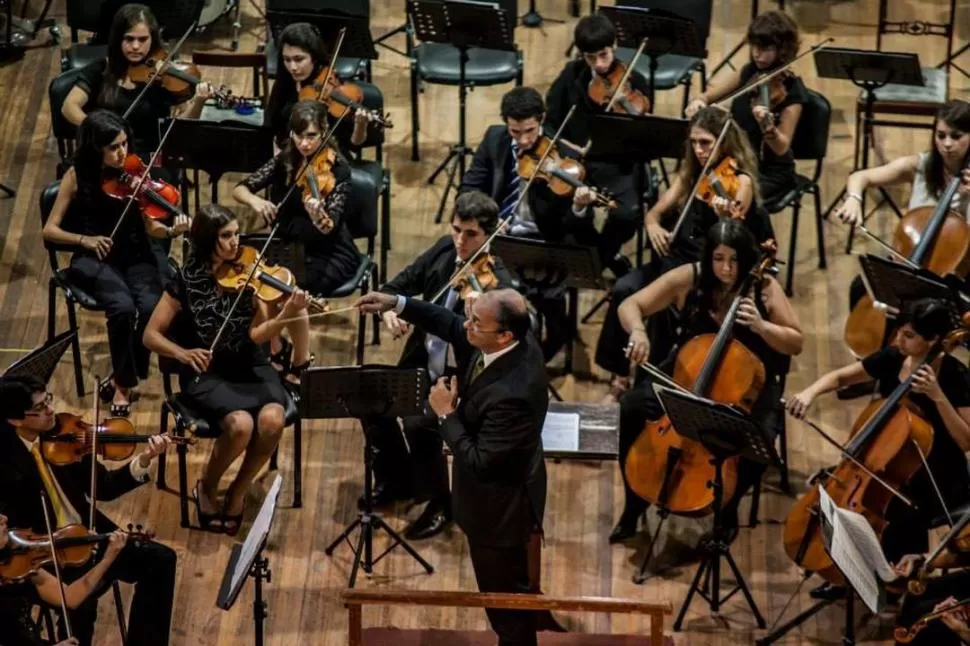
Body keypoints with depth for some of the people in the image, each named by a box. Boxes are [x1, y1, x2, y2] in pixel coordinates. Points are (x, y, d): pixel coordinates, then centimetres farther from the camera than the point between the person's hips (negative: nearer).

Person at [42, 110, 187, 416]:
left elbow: (150, 227, -3)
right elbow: (50, 230, -3)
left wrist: (171, 231, -24)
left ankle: (124, 377, -4)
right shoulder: (77, 176, -6)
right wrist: (84, 239, -19)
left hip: (136, 254, 2)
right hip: (95, 258, -2)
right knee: (123, 307, -31)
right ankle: (124, 382, -9)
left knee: (151, 307, -27)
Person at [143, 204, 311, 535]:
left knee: (272, 420, -28)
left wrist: (286, 315, -30)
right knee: (241, 424, -32)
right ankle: (207, 487, -1)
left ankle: (238, 492, -1)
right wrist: (182, 352, -24)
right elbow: (151, 336, -4)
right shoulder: (187, 281, -9)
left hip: (251, 367, 3)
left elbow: (256, 335, -11)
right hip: (207, 374, -3)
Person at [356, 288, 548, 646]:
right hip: (498, 494, 9)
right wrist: (397, 303, -6)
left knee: (504, 593, 15)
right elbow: (450, 324, 4)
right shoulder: (514, 341, -15)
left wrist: (446, 414, -22)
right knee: (502, 589, 30)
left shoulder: (513, 393, -41)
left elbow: (480, 461, -32)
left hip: (500, 506, -9)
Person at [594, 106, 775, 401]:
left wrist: (725, 218, -42)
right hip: (678, 257, 6)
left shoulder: (740, 181, -9)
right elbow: (656, 211, 9)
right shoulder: (692, 172, 11)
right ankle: (620, 376, -13)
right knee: (624, 289, -21)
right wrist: (653, 225, -14)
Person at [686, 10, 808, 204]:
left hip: (771, 172, -6)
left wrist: (767, 126, -42)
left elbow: (782, 148, -20)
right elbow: (709, 95, 10)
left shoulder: (792, 90, -15)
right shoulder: (749, 73, 2)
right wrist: (698, 102, -14)